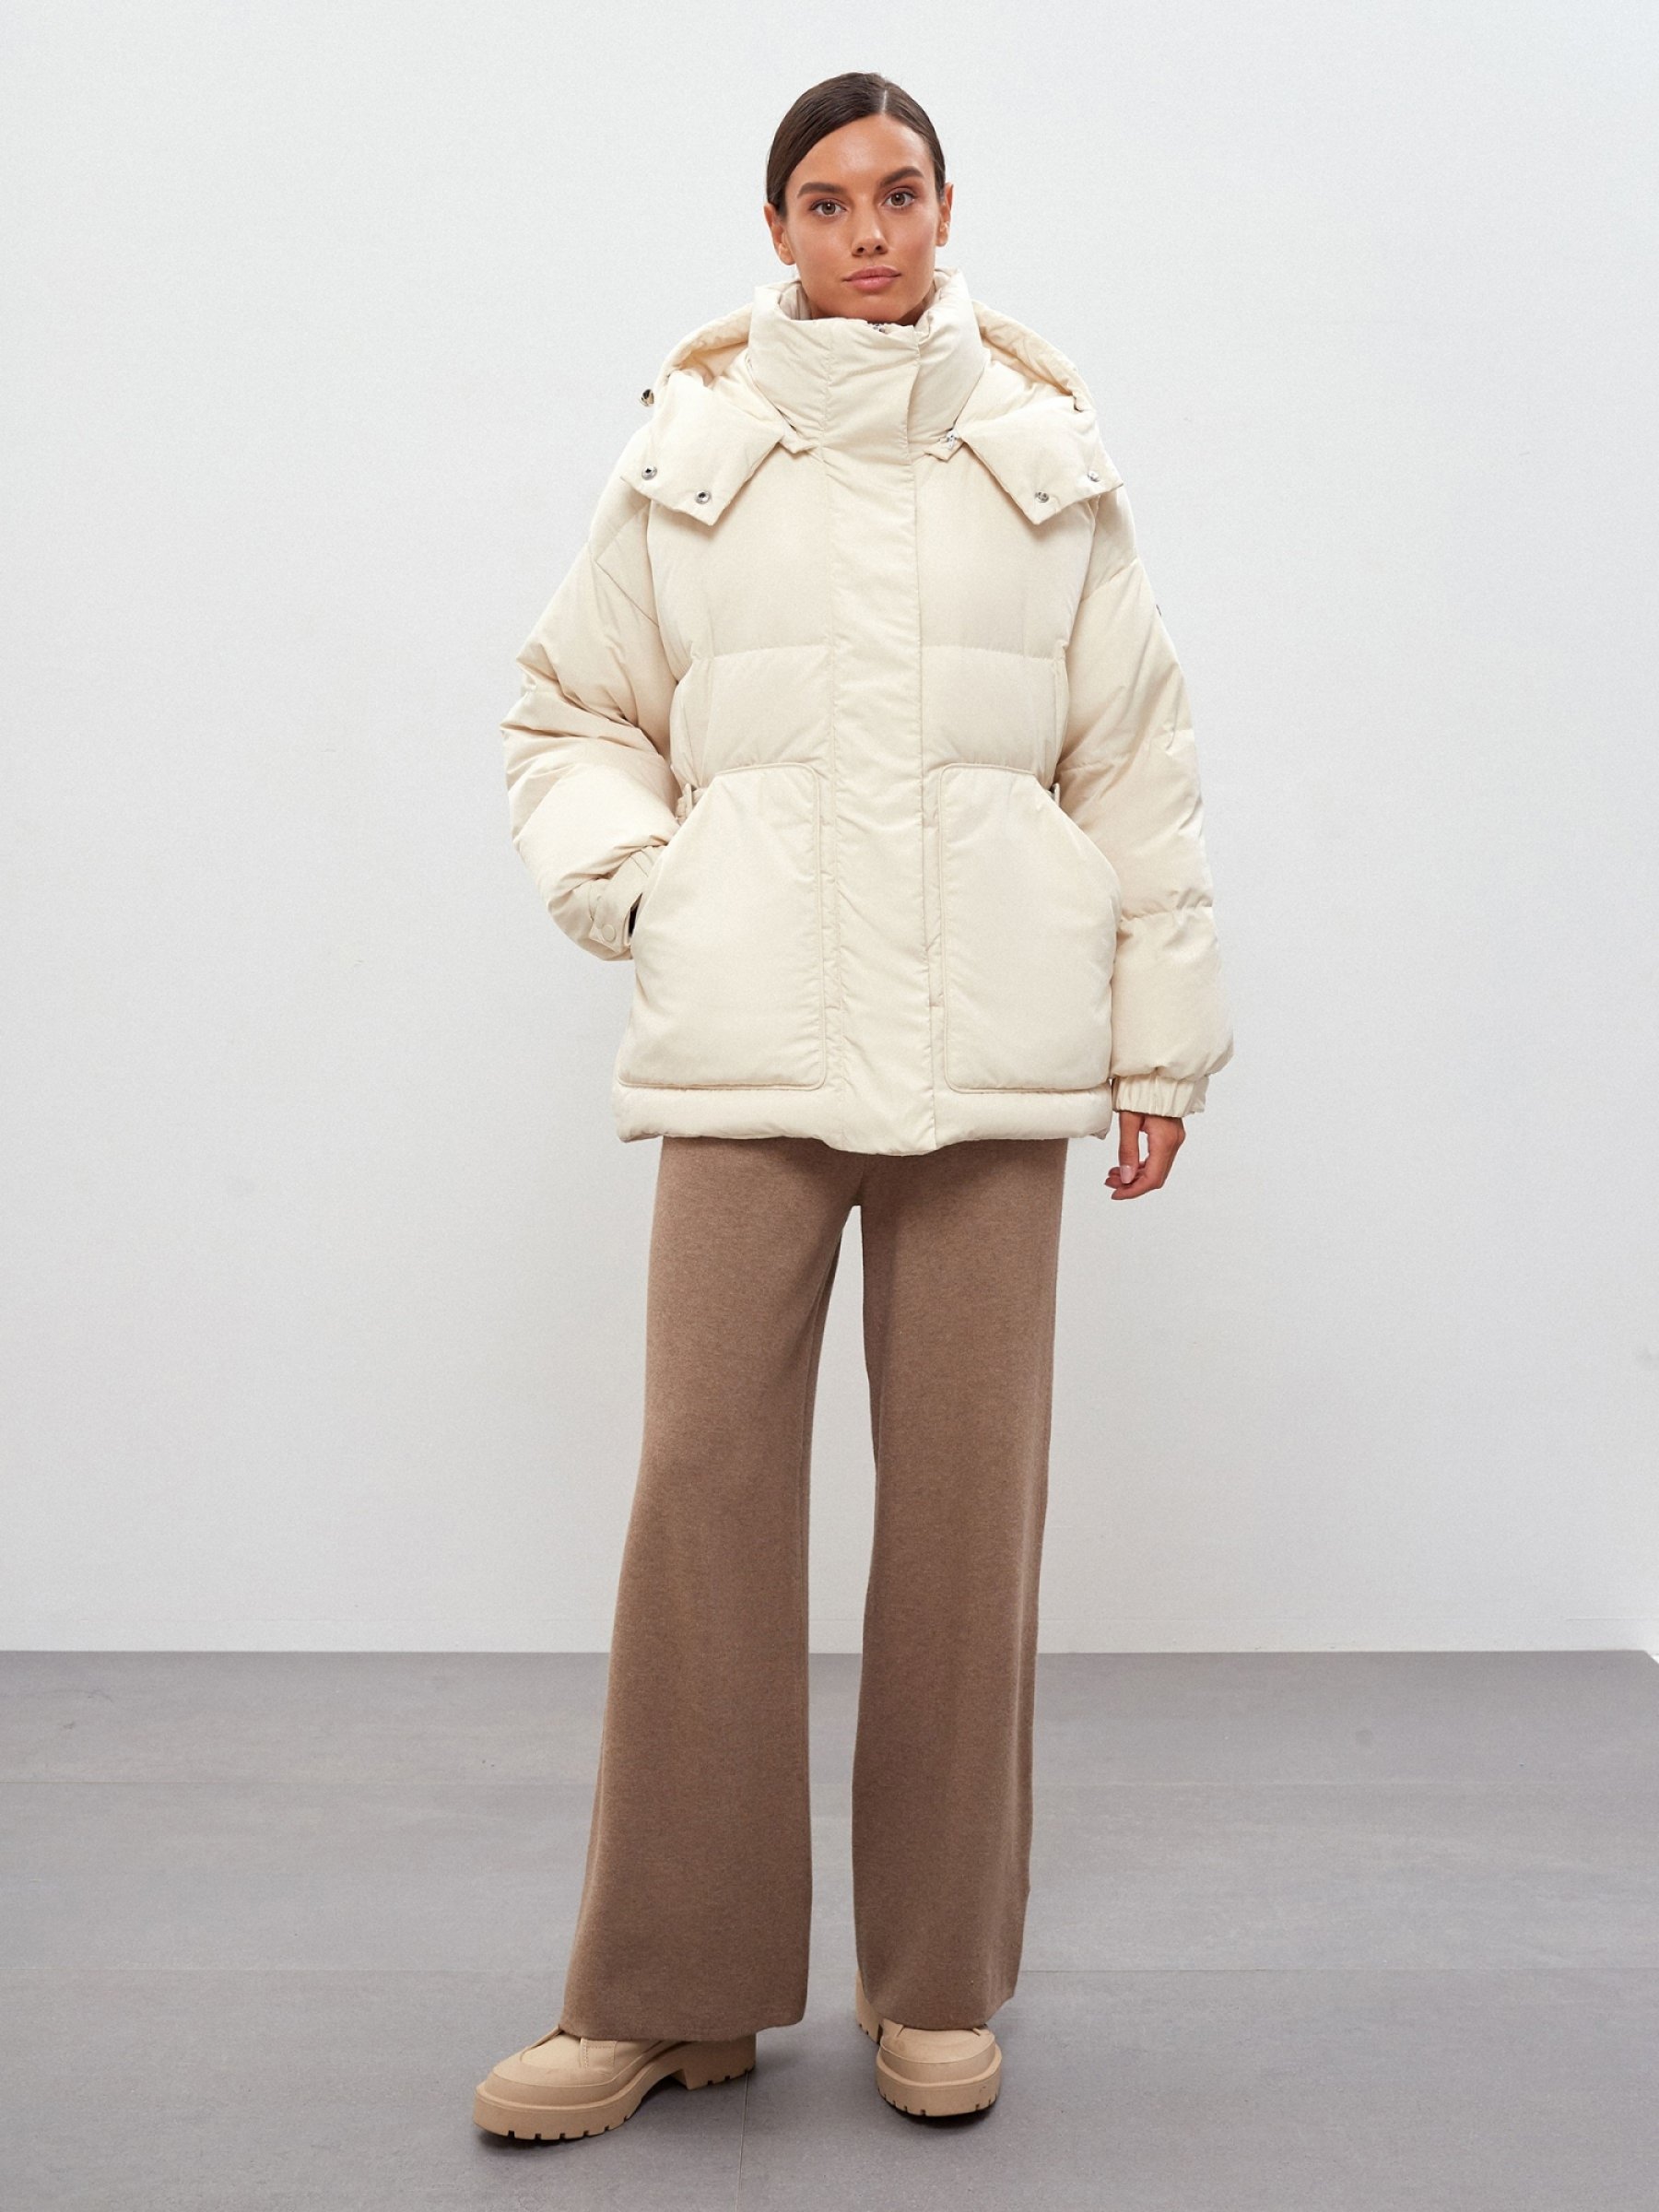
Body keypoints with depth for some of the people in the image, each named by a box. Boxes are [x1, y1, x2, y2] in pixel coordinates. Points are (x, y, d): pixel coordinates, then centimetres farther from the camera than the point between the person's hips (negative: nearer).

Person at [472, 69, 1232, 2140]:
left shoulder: (1048, 457, 12)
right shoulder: (685, 455, 11)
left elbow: (1134, 762, 12)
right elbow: (569, 714, 18)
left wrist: (1159, 1039, 9)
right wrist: (629, 879, -2)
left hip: (985, 1039, 1)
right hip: (751, 1035, 0)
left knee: (970, 1492, 2)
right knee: (704, 1481, -5)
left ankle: (939, 1981, 19)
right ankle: (670, 1987, 11)